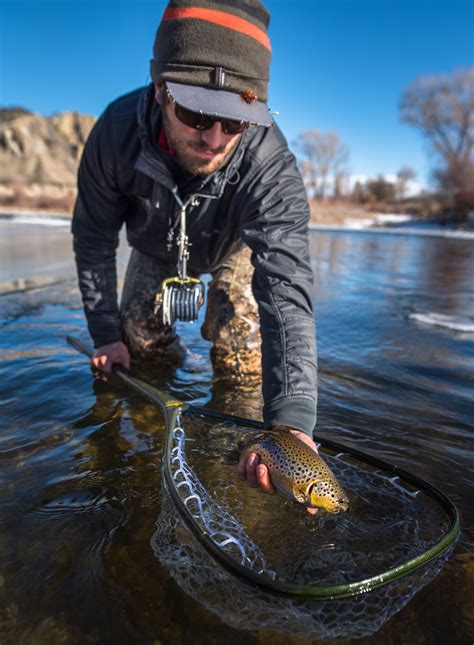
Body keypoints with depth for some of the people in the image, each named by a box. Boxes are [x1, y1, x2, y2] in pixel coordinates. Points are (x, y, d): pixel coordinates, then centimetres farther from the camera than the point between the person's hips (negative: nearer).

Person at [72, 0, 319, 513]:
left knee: (242, 363, -6)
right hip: (156, 249, 2)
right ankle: (171, 358, 42)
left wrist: (290, 418, -65)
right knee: (137, 349, 8)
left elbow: (287, 289, -52)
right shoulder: (118, 130, -34)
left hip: (236, 248, -2)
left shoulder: (271, 166, -42)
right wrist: (104, 332, -17)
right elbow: (93, 237, -18)